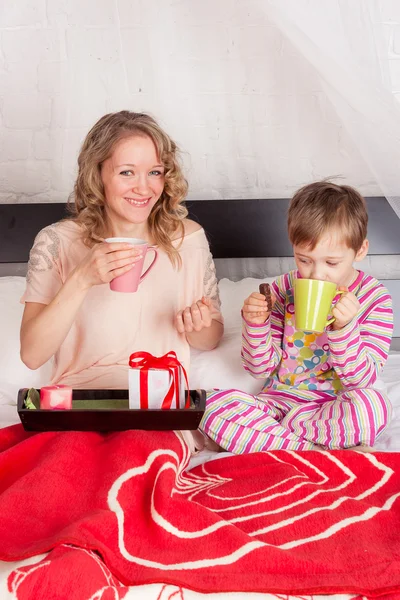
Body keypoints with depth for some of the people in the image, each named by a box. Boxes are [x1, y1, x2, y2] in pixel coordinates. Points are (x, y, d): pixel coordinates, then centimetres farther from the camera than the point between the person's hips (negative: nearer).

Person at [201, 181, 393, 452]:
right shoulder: (284, 289, 1)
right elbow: (261, 368, 3)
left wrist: (344, 328, -27)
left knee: (374, 403, -36)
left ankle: (269, 432, -18)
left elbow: (362, 379, -11)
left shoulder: (375, 297, -5)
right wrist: (256, 324, -17)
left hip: (335, 406, -2)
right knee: (216, 405, -25)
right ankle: (318, 454, -23)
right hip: (280, 398, 3)